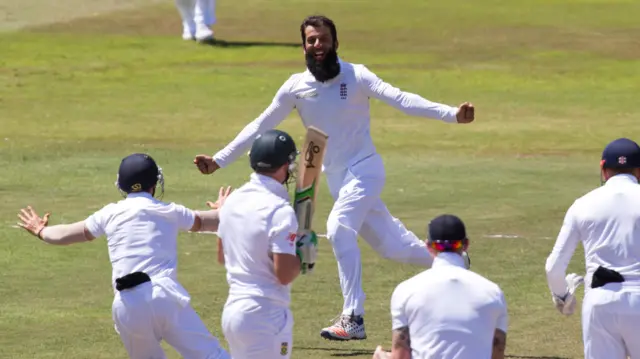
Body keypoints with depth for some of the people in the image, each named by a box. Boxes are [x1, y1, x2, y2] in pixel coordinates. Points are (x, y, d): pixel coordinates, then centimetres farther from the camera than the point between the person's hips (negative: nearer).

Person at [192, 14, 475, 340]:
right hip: (336, 179, 5)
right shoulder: (296, 87, -1)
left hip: (364, 170, -5)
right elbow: (260, 127, 6)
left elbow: (400, 99, -24)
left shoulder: (355, 76, -13)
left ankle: (353, 319, -25)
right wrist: (219, 160, 4)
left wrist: (451, 115, -37)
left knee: (339, 229, -26)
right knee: (390, 245, 11)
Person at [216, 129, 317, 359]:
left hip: (233, 309, 8)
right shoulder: (280, 210, -16)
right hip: (265, 314, -8)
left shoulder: (233, 200, 8)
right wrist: (302, 254, 0)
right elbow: (285, 274, -18)